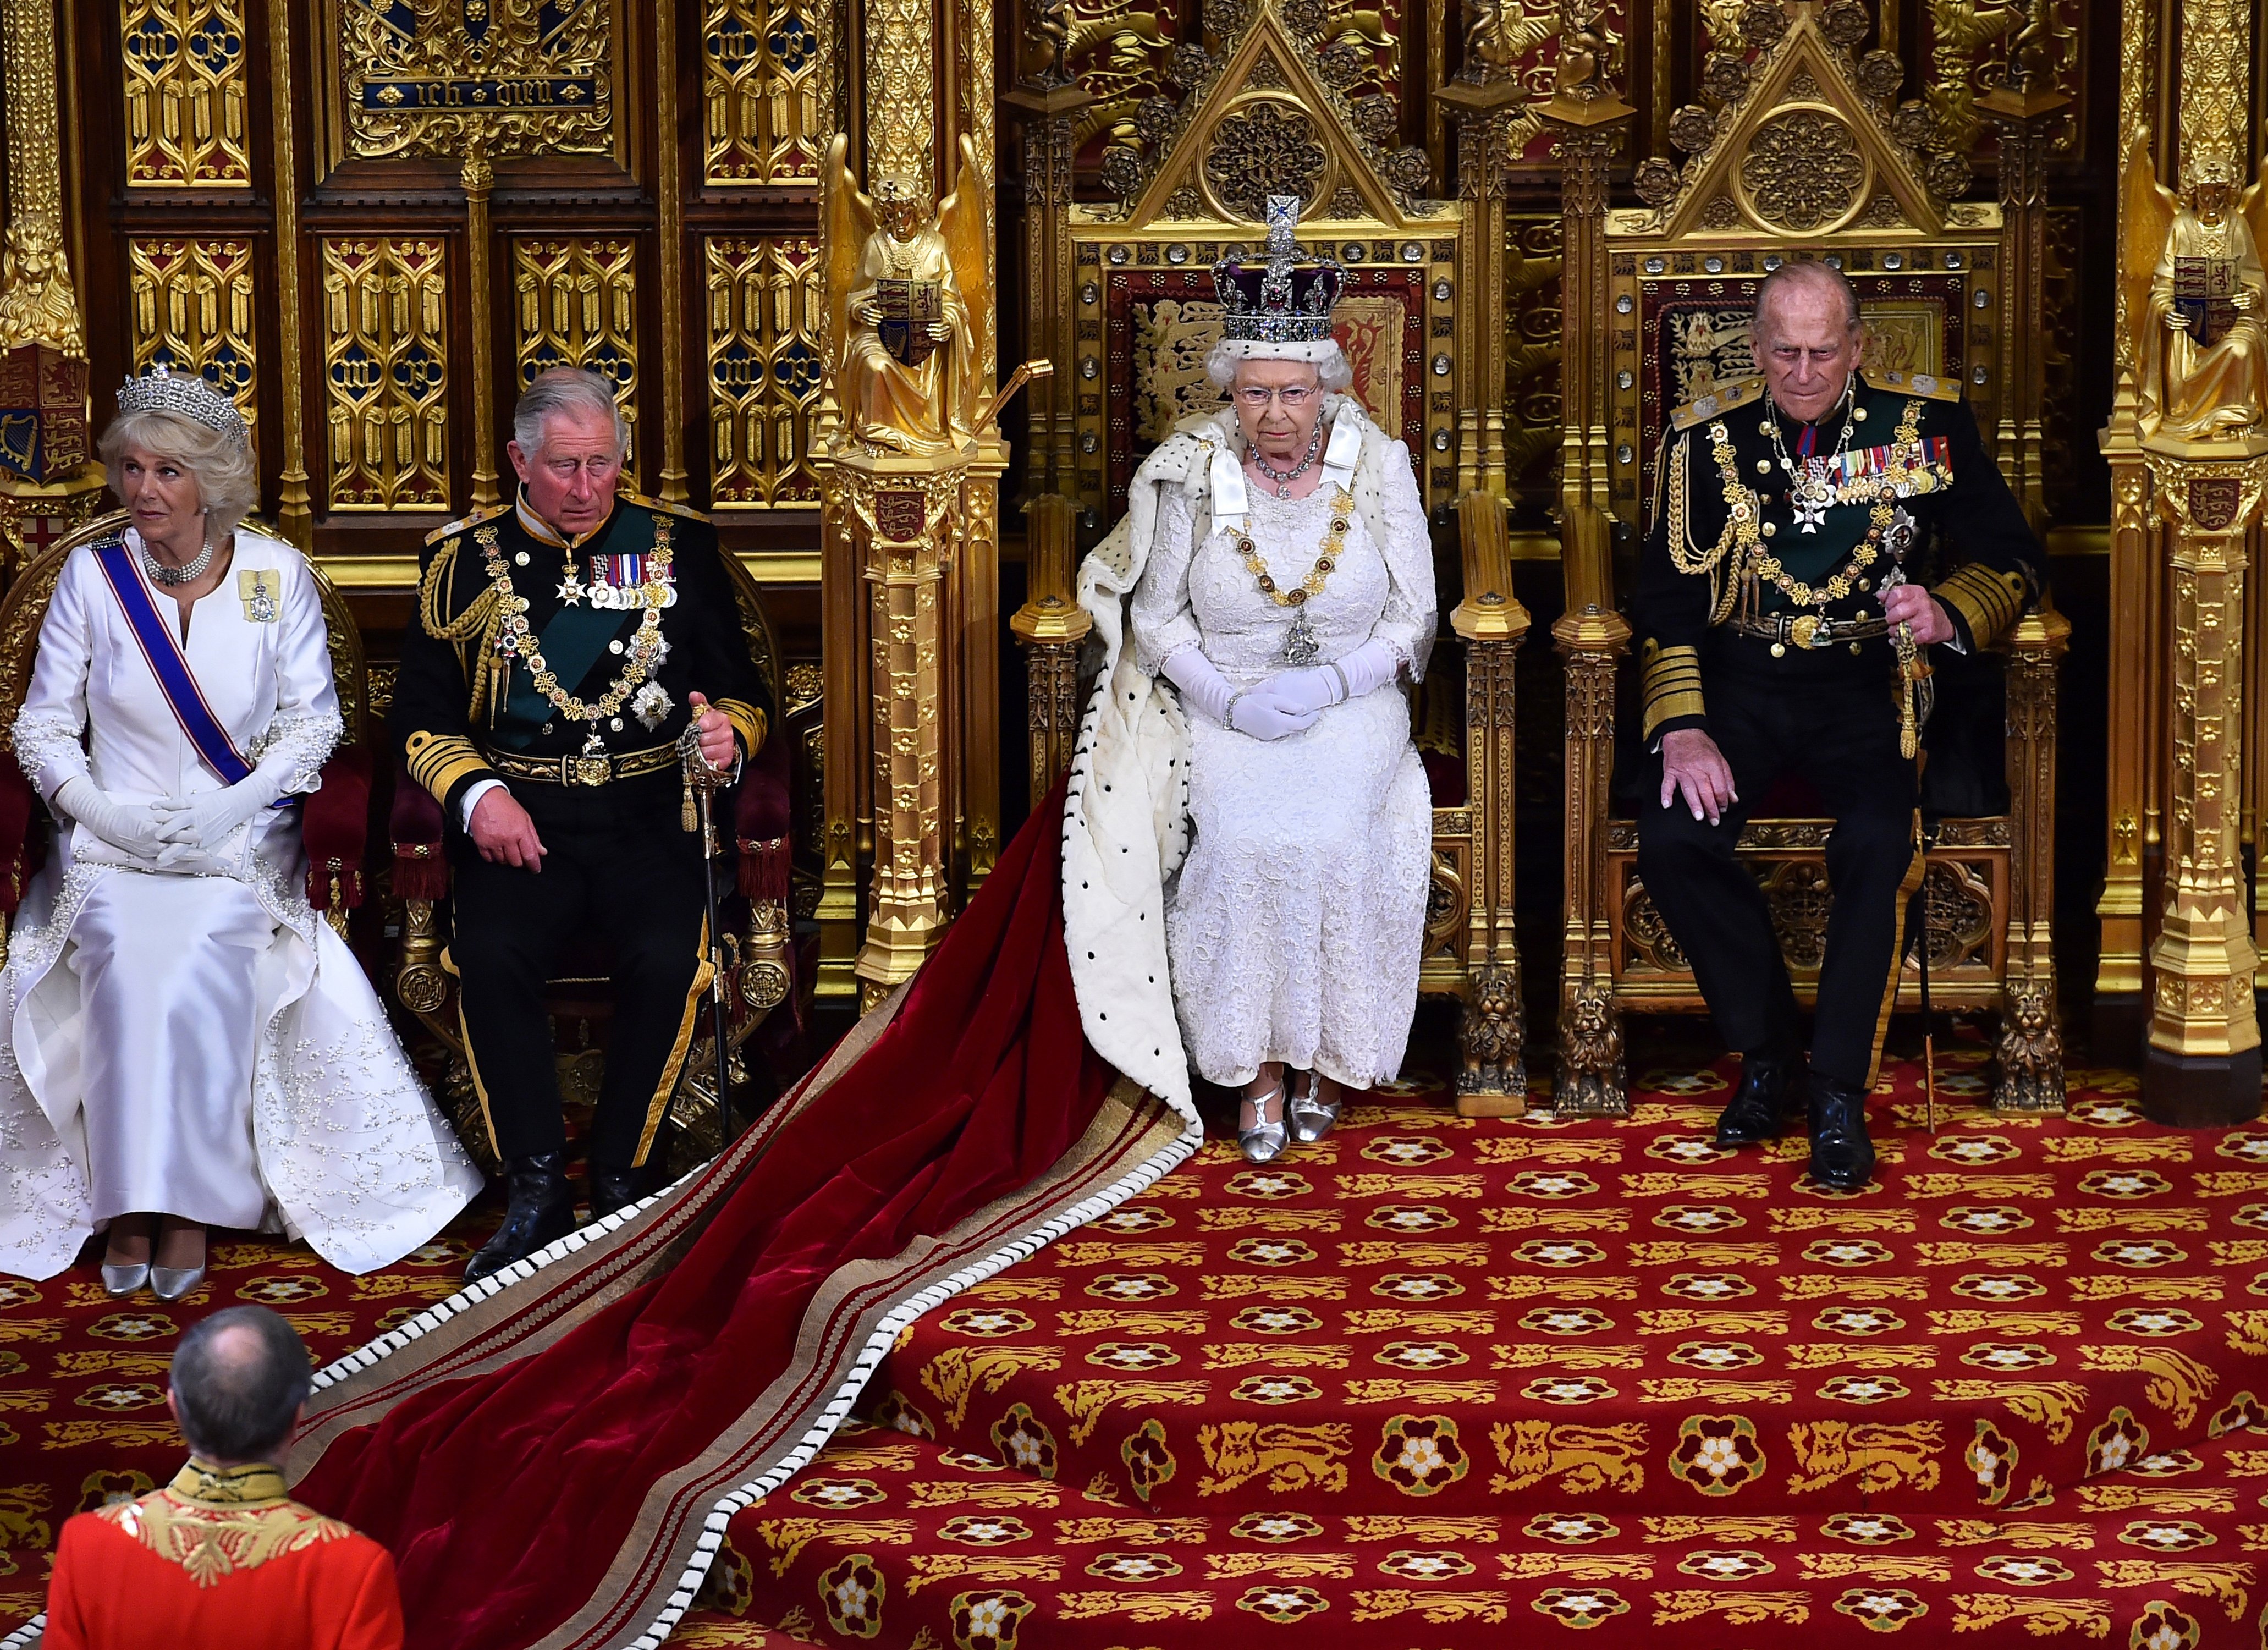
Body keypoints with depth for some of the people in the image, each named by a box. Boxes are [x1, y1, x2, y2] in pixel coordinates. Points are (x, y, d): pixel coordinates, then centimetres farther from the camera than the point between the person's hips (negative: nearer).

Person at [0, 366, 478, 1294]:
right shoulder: (91, 576, 2)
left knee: (198, 966, -30)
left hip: (242, 842, -1)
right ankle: (127, 1204, -20)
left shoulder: (277, 575, 1)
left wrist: (233, 806, -12)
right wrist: (100, 809, -11)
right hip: (113, 838, 1)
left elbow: (313, 720, 3)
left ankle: (189, 1203, -20)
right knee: (128, 963, -29)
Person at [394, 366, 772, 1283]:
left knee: (668, 960, -29)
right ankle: (537, 1195, -17)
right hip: (521, 820, 0)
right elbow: (423, 714, 9)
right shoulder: (466, 561, 10)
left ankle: (619, 1182, -11)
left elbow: (743, 692, 15)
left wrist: (729, 732, -9)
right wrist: (477, 794, -10)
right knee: (490, 956, -29)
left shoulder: (678, 550, 11)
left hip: (649, 818, 0)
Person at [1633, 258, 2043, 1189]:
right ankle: (1765, 1052, -3)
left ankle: (1840, 1092, -16)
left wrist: (1949, 615, -17)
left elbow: (2011, 560, 7)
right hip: (1741, 681, 1)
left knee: (1879, 842, -31)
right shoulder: (1708, 438, 5)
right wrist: (1681, 726, -12)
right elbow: (1666, 597, 3)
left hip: (1868, 684, -1)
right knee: (1674, 838, -26)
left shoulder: (1927, 426, 4)